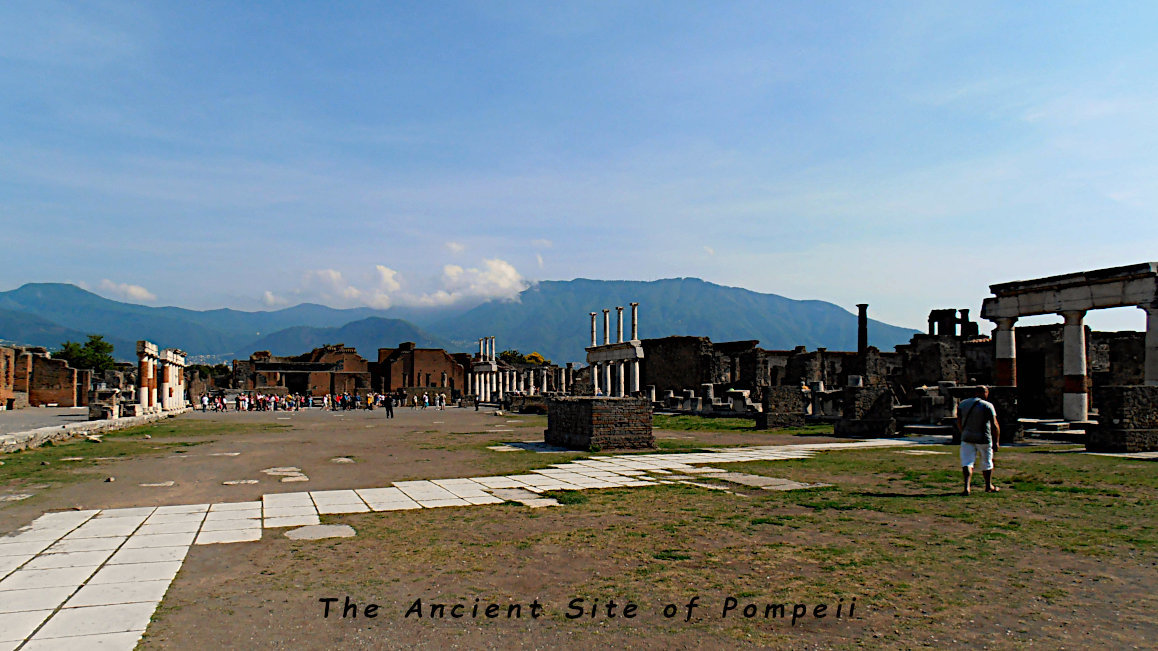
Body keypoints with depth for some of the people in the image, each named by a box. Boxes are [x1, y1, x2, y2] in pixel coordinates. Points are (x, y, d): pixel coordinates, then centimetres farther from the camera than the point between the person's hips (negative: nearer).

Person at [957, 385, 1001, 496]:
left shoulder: (963, 403, 6)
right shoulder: (988, 406, -7)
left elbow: (959, 423, 11)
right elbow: (994, 425, -10)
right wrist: (996, 442, -4)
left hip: (967, 438, 2)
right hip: (984, 439, -2)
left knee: (967, 462, 0)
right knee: (986, 463, 16)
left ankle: (966, 487, -18)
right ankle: (989, 486, 33)